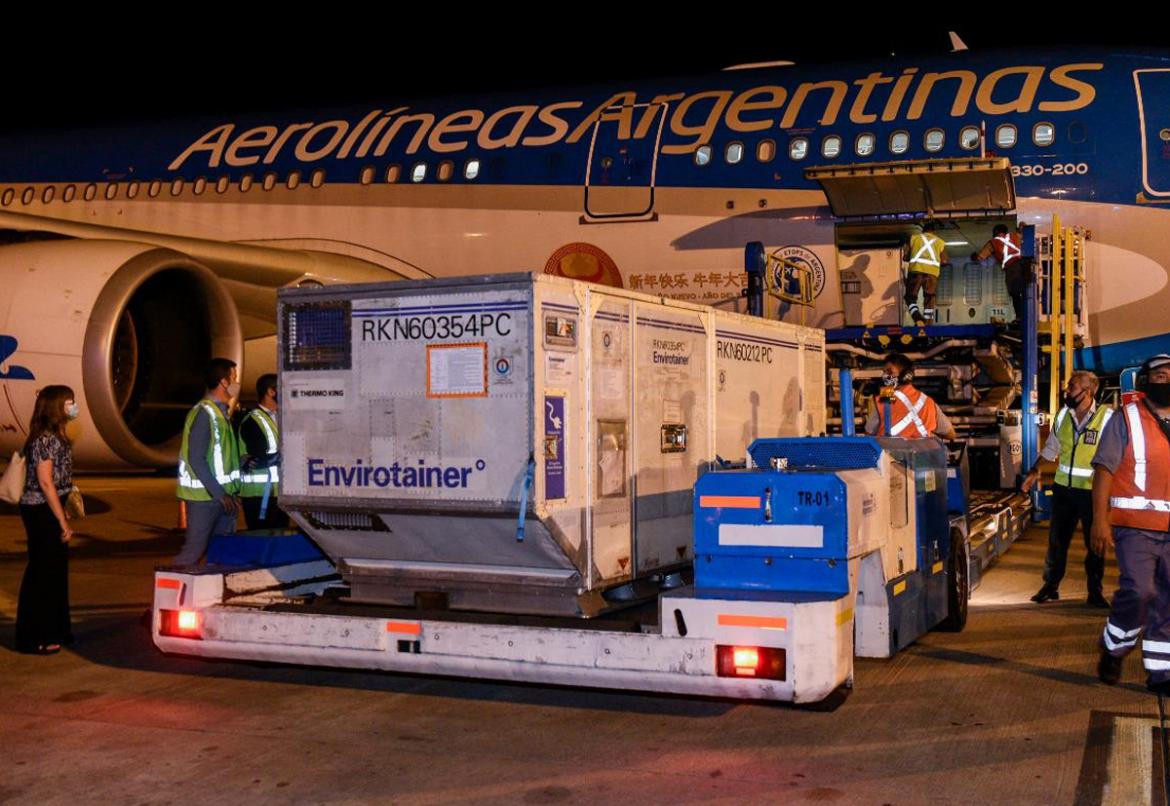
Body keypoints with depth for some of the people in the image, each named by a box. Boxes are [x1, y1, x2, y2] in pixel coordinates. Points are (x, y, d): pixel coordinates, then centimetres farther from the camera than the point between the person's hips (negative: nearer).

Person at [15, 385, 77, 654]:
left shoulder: (55, 437, 11)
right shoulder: (45, 439, -18)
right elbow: (45, 483, -20)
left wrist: (63, 515, 15)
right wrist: (63, 522, -18)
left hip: (49, 511, 10)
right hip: (41, 512, -10)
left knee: (56, 571, 16)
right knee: (41, 573, -2)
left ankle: (54, 631, 27)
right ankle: (33, 638, 8)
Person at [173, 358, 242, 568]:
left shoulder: (220, 412, 14)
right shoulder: (203, 413, -14)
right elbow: (195, 459, -19)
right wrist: (219, 493, -20)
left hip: (222, 494, 9)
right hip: (204, 495, -9)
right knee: (194, 549, -7)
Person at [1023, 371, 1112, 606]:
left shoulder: (1107, 417, -13)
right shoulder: (1063, 414, 3)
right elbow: (1051, 447, 17)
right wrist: (1035, 471, 16)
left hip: (1092, 492, -4)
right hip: (1063, 489, 4)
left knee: (1095, 544, 8)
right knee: (1057, 541, 11)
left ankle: (1095, 592, 21)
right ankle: (1050, 586, 24)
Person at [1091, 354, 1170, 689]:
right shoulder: (1127, 419, -2)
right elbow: (1104, 470, -7)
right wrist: (1099, 520, -15)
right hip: (1135, 527, -5)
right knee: (1138, 592, -14)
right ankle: (1113, 650, 10)